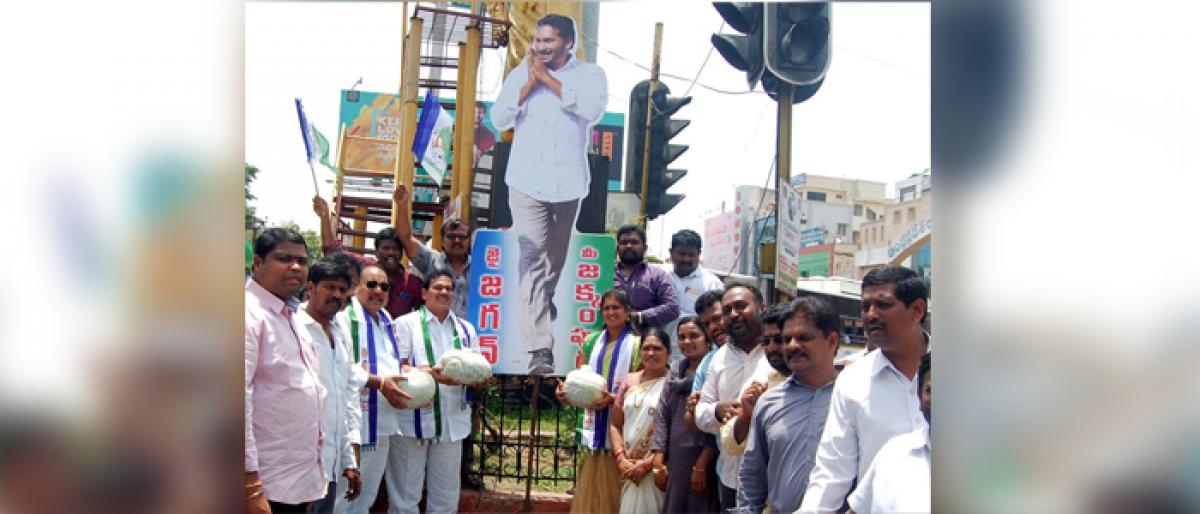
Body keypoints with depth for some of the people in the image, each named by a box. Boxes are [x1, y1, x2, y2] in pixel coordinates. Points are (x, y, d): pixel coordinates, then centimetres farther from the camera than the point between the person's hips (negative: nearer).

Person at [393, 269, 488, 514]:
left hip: (452, 422, 4)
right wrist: (430, 373, -24)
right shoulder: (406, 323, 1)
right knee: (406, 494, 2)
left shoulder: (466, 329, 15)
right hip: (413, 419, -4)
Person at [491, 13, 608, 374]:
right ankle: (540, 348, -15)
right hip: (527, 182, 0)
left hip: (567, 182, 1)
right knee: (532, 260, -12)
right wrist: (530, 84, -10)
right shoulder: (521, 73, 7)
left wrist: (548, 79, -14)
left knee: (555, 259, 16)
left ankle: (544, 302, 46)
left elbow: (592, 110, -17)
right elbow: (498, 119, -1)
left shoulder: (589, 74, 3)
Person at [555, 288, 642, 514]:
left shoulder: (637, 344, -4)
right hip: (593, 425, 4)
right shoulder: (591, 341, 11)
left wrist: (612, 398, -20)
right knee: (590, 487, 6)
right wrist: (568, 390, -5)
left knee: (613, 486, -1)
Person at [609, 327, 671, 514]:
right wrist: (621, 459, -1)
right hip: (630, 471, 4)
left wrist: (647, 464, -11)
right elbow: (615, 425, 13)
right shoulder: (630, 381, 10)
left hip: (658, 472, -4)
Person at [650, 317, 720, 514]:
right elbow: (662, 415, 11)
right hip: (675, 459, 6)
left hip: (703, 459, -6)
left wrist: (701, 466, -15)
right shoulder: (676, 370, 12)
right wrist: (658, 460, 5)